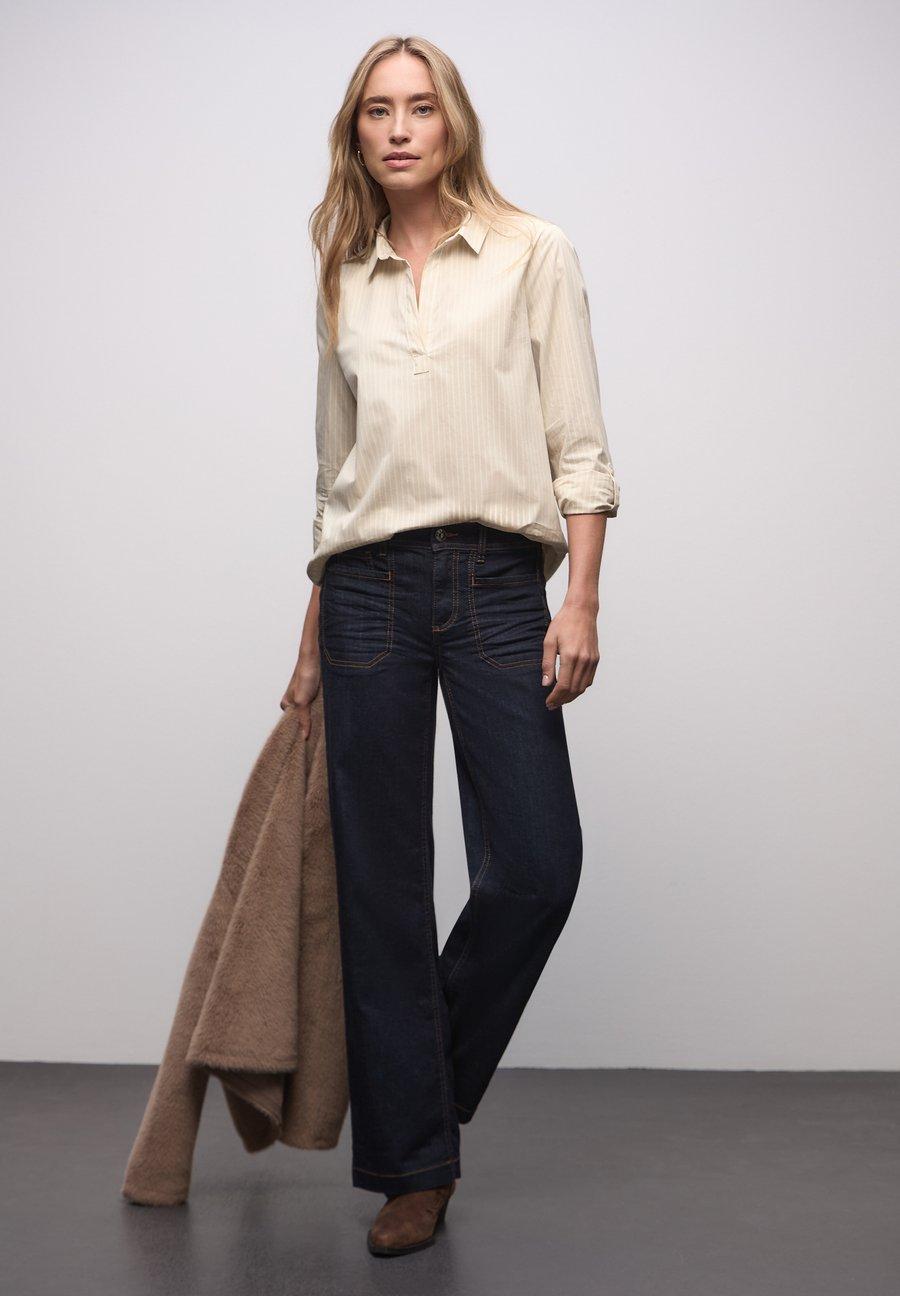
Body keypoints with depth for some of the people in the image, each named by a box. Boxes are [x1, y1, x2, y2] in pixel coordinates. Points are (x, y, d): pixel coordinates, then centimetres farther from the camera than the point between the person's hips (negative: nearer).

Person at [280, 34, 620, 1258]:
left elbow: (578, 442, 1)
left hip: (498, 581, -2)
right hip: (369, 590, 2)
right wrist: (315, 637, 15)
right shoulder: (345, 282, 15)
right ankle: (412, 1164, 16)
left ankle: (427, 1076, 24)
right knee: (383, 883, 2)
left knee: (535, 866, -7)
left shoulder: (534, 254, 6)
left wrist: (581, 601, -9)